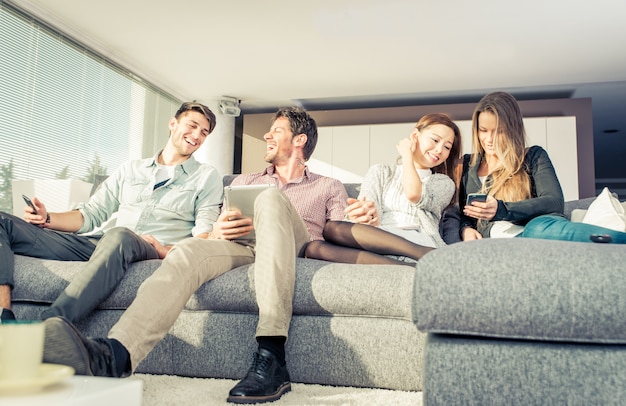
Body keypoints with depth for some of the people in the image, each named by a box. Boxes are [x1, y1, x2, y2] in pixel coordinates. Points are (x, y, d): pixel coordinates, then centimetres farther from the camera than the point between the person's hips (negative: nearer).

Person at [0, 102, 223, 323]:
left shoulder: (207, 177, 14)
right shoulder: (131, 169, 25)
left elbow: (205, 235, 2)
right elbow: (92, 215, 22)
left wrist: (168, 252, -17)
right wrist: (47, 219, 3)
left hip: (152, 252, -4)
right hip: (99, 244, 5)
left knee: (119, 236, -41)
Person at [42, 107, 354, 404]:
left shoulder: (330, 188, 25)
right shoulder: (243, 182, 34)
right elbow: (218, 230, 24)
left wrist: (268, 225, -5)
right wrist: (217, 232, -3)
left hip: (297, 253, -2)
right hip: (240, 248, 3)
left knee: (270, 198, -33)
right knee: (189, 250, -29)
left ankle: (270, 356, -45)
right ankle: (114, 355, -54)